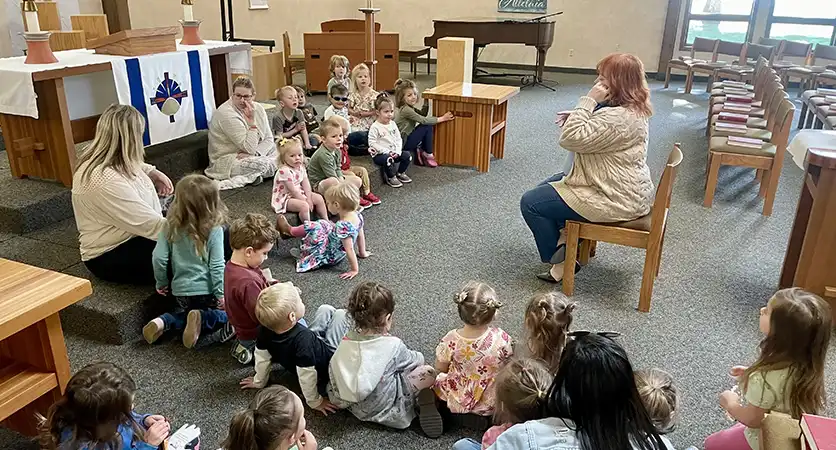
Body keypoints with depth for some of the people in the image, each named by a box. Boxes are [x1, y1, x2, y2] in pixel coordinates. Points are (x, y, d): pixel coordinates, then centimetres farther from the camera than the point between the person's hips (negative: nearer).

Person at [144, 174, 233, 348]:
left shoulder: (171, 227, -7)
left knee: (184, 312, 32)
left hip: (180, 291, 4)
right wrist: (221, 294, -7)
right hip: (206, 291, -4)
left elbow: (159, 258, -6)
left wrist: (161, 283, 10)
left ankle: (163, 322, 1)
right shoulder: (214, 230, -17)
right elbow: (216, 266, -16)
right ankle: (201, 318, -10)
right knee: (227, 314, 19)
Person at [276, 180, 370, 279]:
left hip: (330, 257, -9)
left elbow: (349, 249, -31)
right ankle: (291, 230, 30)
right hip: (339, 253, 9)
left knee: (314, 228, -13)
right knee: (323, 224, 14)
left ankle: (289, 230, 16)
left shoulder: (342, 226, -34)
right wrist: (362, 253, 16)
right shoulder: (357, 215, -9)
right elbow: (361, 235, 4)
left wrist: (354, 270, -24)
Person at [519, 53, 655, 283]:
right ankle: (566, 236, 12)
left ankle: (561, 260, 8)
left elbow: (571, 139, -27)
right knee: (546, 187, 23)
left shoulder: (618, 118, -27)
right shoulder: (633, 109, 7)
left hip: (616, 200, -11)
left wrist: (588, 101, -22)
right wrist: (577, 117, 0)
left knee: (530, 203, -6)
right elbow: (592, 136, 17)